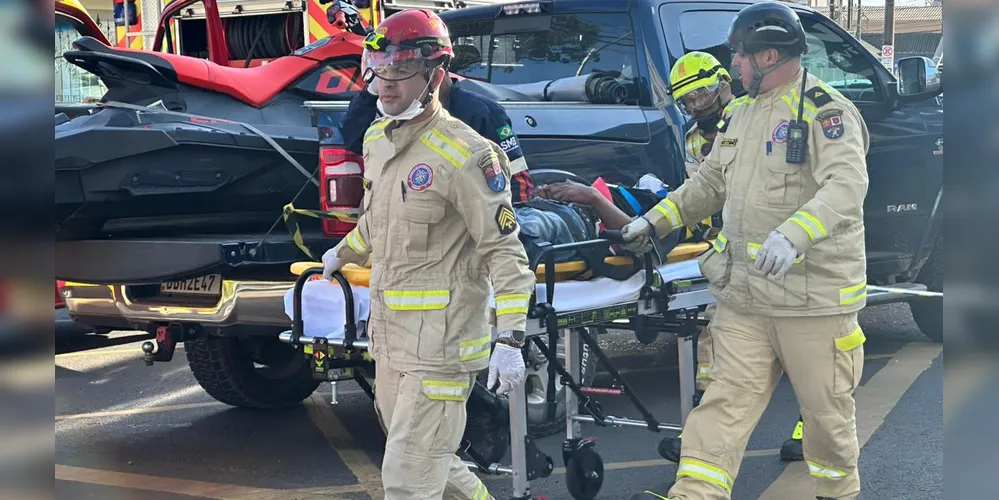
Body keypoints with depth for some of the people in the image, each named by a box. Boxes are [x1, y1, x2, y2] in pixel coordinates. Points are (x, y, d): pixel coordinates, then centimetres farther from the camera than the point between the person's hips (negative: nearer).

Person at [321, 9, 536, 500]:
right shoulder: (376, 139, 9)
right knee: (430, 460, 19)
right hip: (389, 337, 8)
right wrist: (344, 253, 45)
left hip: (440, 345, -8)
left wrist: (510, 338, -21)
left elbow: (504, 250, -16)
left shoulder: (465, 154, -16)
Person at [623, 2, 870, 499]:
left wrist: (792, 235, -41)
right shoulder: (740, 113, 14)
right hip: (744, 296, 7)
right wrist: (653, 221, 23)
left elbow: (847, 185, -27)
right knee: (726, 400, 3)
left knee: (827, 410, 8)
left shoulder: (825, 111, -12)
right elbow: (708, 182, 25)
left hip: (815, 295, -6)